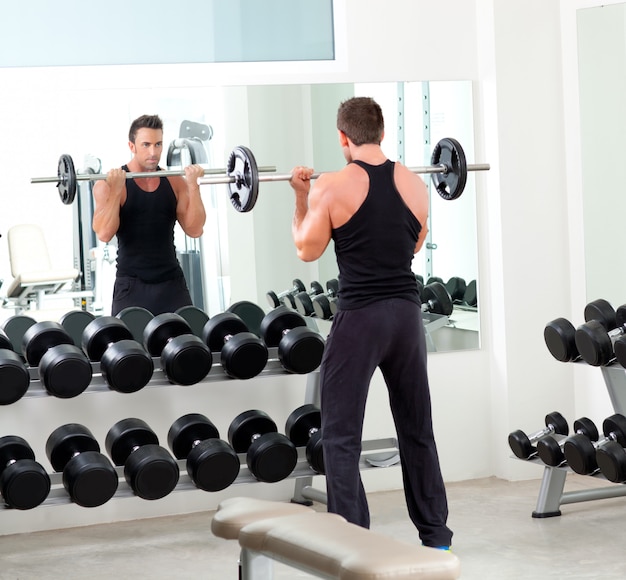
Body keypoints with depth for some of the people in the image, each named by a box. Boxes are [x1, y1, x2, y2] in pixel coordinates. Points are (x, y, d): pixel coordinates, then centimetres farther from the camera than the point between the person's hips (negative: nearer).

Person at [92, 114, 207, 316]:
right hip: (131, 287, -3)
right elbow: (104, 233, -16)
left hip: (172, 284, 4)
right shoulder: (109, 184, -5)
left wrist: (193, 186, -8)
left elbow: (195, 229, 0)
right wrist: (116, 190, -22)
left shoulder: (174, 182, 7)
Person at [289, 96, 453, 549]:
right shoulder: (415, 184, 3)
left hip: (359, 317, -5)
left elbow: (307, 250, -1)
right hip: (407, 312, 5)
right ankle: (436, 534, 21)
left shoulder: (331, 188, -10)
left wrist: (301, 198, 10)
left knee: (341, 436, 3)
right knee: (417, 429, 16)